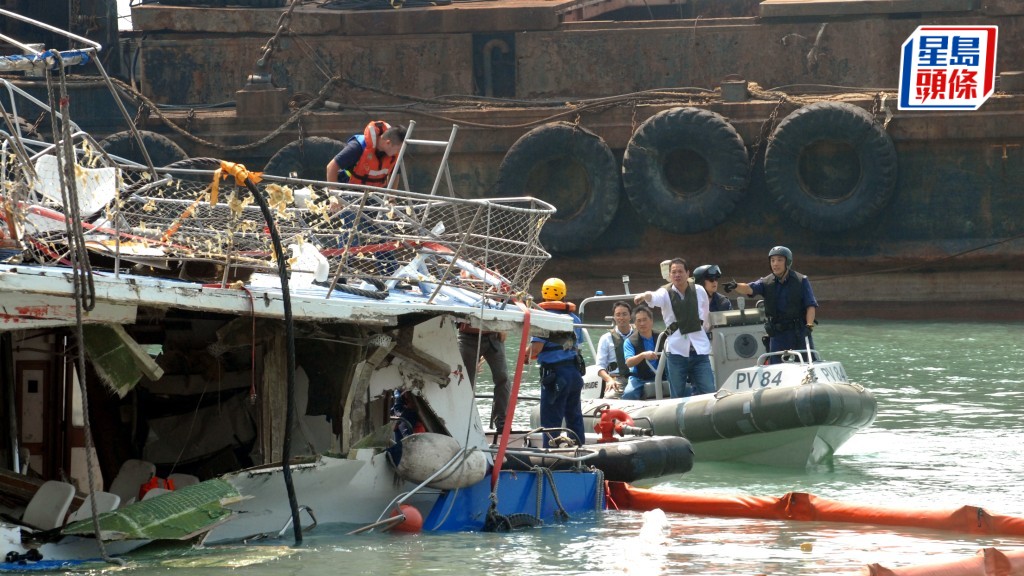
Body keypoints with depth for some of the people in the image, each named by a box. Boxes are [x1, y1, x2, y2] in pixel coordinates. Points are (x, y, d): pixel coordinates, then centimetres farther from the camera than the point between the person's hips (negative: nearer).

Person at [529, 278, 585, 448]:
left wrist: (525, 356, 1)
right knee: (574, 416, 17)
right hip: (575, 371, 7)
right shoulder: (575, 318, 12)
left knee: (550, 420, -3)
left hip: (555, 372, -7)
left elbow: (536, 347, -18)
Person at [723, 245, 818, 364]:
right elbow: (750, 289, -13)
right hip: (777, 335, 2)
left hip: (799, 333, -2)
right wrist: (735, 286, -36)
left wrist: (809, 325, -20)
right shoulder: (767, 282, 4)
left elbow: (811, 305, -4)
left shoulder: (801, 281, 0)